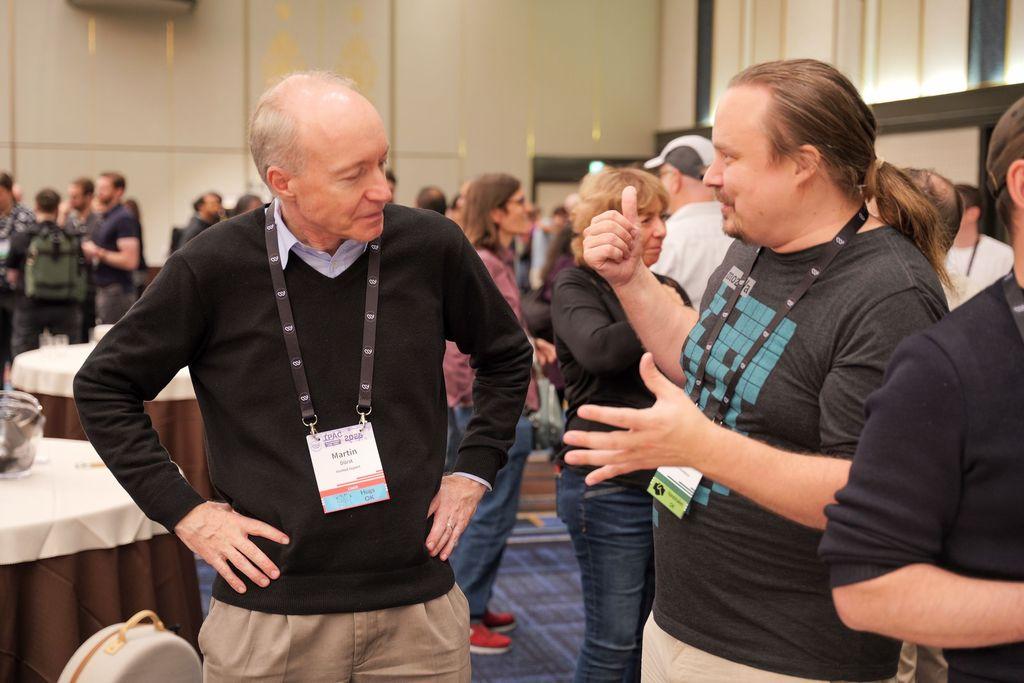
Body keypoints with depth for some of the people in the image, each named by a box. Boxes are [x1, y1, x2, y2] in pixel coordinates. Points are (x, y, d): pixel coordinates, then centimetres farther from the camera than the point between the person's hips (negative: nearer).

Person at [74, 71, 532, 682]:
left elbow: (508, 356, 14)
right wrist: (184, 511, -3)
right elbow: (105, 386, 3)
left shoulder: (431, 247, -4)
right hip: (268, 619, -1)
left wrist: (474, 472, 7)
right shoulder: (215, 268, -10)